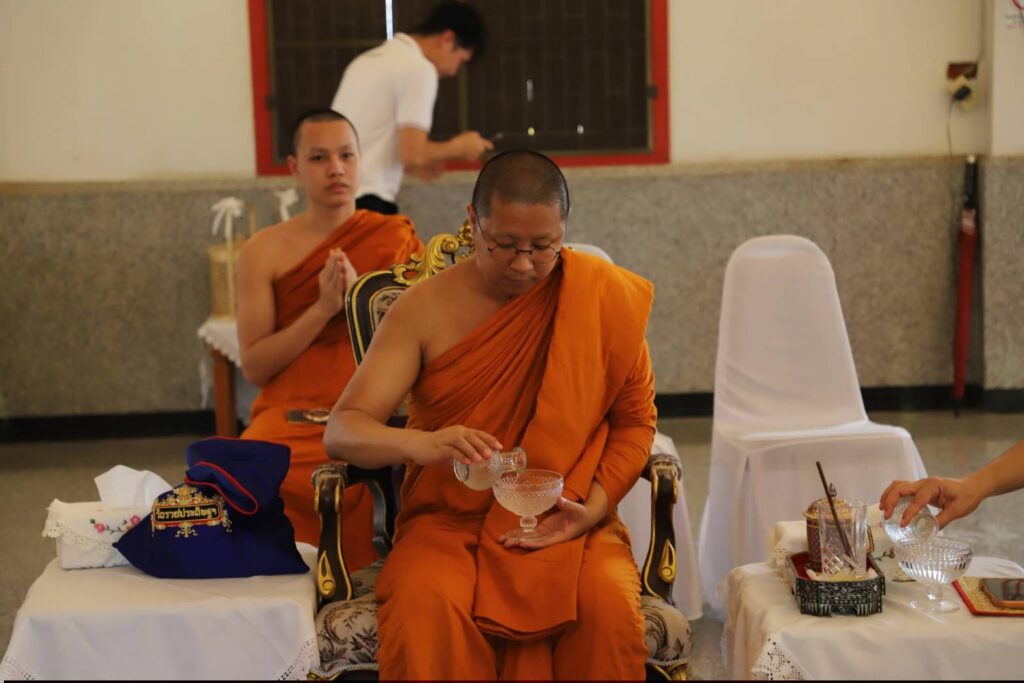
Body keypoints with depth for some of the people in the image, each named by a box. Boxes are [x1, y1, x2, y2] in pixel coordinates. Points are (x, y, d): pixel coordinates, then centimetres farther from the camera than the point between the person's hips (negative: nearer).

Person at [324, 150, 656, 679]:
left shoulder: (602, 297, -1)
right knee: (425, 608, -33)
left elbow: (634, 419, 7)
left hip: (565, 526, 1)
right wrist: (419, 443, -30)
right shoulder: (424, 310, -3)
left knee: (609, 606, -31)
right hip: (448, 521, 0)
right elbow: (341, 429, -8)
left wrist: (595, 506, -10)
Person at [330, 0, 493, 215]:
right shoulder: (419, 69, -8)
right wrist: (458, 147, 3)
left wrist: (412, 163, 21)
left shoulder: (367, 60, 18)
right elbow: (413, 154, -14)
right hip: (366, 200, -9)